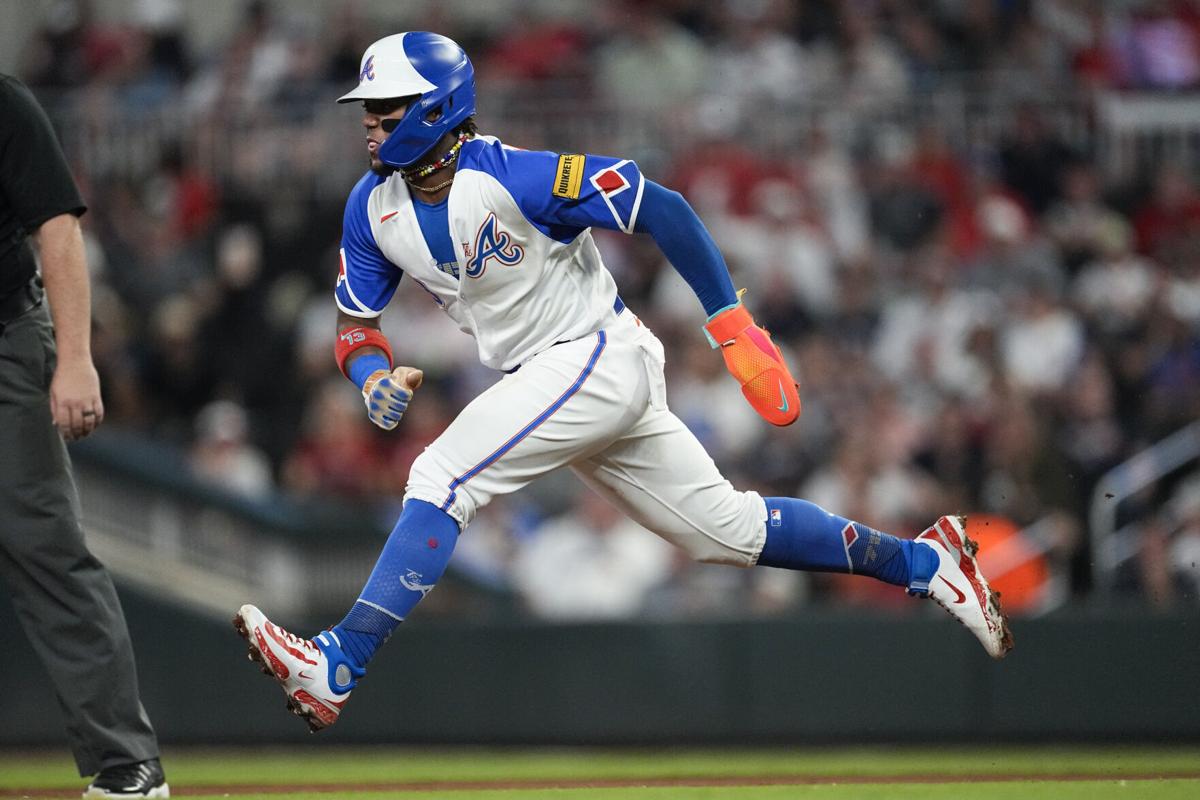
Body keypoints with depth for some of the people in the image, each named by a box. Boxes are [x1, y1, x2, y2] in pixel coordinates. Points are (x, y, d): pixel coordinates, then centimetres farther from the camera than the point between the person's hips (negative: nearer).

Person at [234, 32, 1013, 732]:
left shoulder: (509, 177, -23)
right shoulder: (374, 208, 0)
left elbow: (662, 209, -21)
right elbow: (356, 322, 8)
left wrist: (734, 327, -23)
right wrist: (374, 377, -17)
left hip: (601, 356, -8)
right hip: (543, 382, 8)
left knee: (443, 478, -22)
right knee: (724, 527, 12)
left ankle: (338, 669, -25)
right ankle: (922, 561, 24)